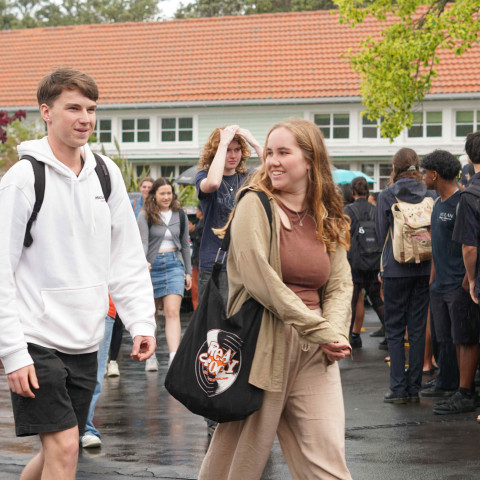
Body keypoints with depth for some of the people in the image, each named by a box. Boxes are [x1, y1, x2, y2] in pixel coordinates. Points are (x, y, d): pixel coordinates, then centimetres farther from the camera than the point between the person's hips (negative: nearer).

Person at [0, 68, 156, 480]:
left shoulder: (106, 174, 8)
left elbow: (127, 256, 12)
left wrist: (142, 322, 1)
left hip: (85, 341, 6)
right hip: (37, 340, -6)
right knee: (63, 446, -10)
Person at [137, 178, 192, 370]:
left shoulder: (180, 215, 9)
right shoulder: (145, 216, -2)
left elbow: (185, 244, 16)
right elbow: (142, 242, -13)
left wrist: (188, 272, 14)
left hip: (174, 265, 1)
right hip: (152, 266, -1)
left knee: (173, 312, -13)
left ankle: (174, 358, -23)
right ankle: (151, 355, 24)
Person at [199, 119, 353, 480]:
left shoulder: (327, 219, 13)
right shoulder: (255, 204, -4)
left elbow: (340, 285, 11)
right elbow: (258, 278, -13)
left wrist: (336, 332, -10)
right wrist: (319, 329, -13)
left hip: (315, 355, 4)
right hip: (263, 347, -4)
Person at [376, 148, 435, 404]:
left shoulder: (386, 196, -6)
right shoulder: (430, 196, 0)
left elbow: (381, 235, -2)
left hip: (395, 269, -2)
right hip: (424, 269, 2)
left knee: (395, 329, 5)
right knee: (418, 329, 8)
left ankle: (398, 389, 1)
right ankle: (414, 388, 9)